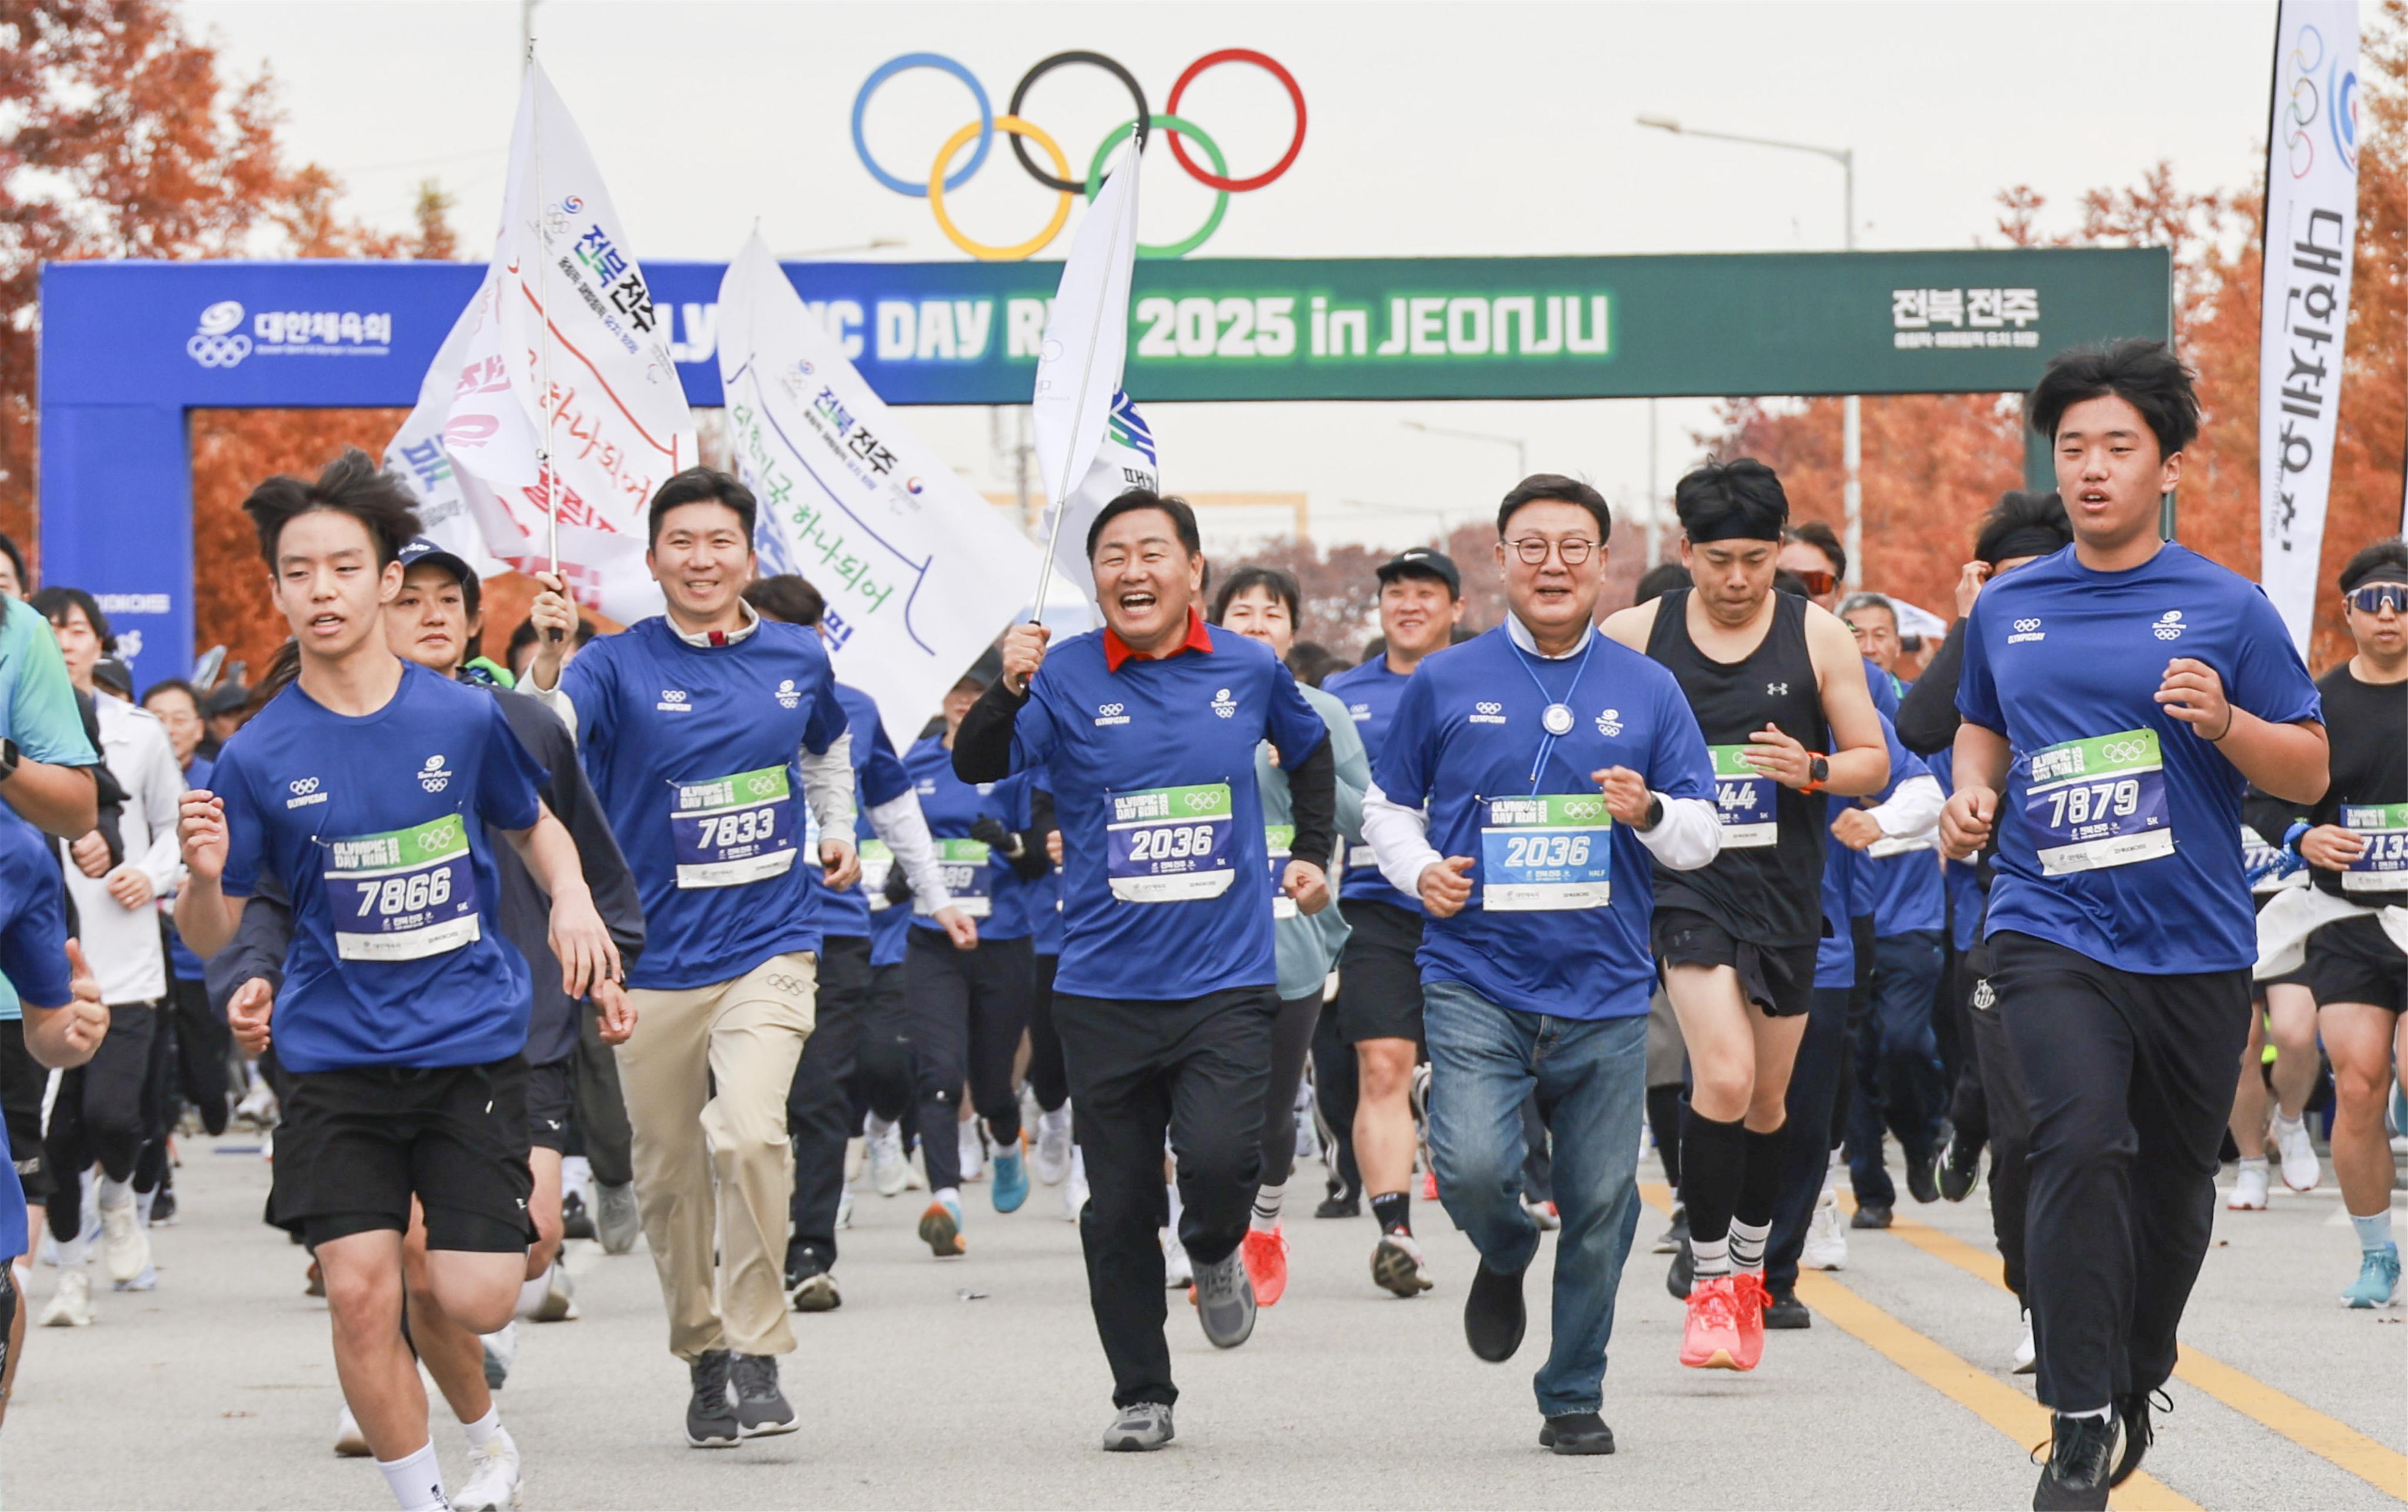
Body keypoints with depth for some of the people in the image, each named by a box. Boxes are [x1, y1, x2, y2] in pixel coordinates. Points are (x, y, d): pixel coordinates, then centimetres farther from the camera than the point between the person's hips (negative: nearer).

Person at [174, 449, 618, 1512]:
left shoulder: (463, 718, -2)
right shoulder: (260, 755, -4)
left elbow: (535, 825, 17)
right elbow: (210, 936, 1)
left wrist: (571, 899, -3)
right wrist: (204, 876, -21)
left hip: (471, 1045, 0)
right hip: (335, 1056, 0)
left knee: (475, 1298, -7)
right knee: (359, 1293, -10)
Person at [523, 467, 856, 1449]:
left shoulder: (799, 660, 5)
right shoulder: (620, 666, -6)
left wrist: (837, 832, 16)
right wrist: (549, 659, -42)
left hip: (768, 948, 0)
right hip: (653, 957, 0)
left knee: (750, 1134, -21)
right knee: (668, 1176, 8)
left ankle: (759, 1351, -10)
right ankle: (703, 1357, 27)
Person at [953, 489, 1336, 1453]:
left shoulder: (1249, 671, 4)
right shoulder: (1068, 677, -3)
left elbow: (1309, 752, 25)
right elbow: (976, 767, -15)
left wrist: (1312, 854, 17)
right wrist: (1010, 691, -31)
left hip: (1226, 983, 0)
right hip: (1103, 986, 0)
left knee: (1220, 1161, -20)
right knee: (1119, 1208, 4)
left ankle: (1216, 1255, 16)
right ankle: (1140, 1395, 19)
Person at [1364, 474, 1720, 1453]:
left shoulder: (1647, 690, 6)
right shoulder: (1446, 684, 4)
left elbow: (1704, 836, 8)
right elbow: (1388, 804, 14)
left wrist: (1651, 812, -14)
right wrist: (1419, 870, -6)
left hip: (1605, 990, 1)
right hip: (1476, 978, -1)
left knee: (1600, 1206, 3)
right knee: (1472, 1168, -20)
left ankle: (1574, 1398, 20)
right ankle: (1504, 1259, 15)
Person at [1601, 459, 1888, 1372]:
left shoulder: (1818, 637, 2)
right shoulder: (1633, 637, -1)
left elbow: (1874, 764, 5)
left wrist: (1812, 771, -14)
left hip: (1785, 888, 2)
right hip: (1685, 882, -2)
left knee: (1767, 1100, 13)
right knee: (1724, 1080, -20)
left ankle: (1749, 1270, 33)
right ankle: (1708, 1280, -8)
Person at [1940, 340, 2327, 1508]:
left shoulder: (2226, 609, -1)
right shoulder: (2007, 608, 8)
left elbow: (2310, 773, 1)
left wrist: (2224, 721, -18)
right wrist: (1973, 795, 5)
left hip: (2194, 942, 0)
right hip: (2050, 932, 0)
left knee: (2175, 1177, 13)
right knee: (2081, 1146, -20)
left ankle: (2134, 1383, 38)